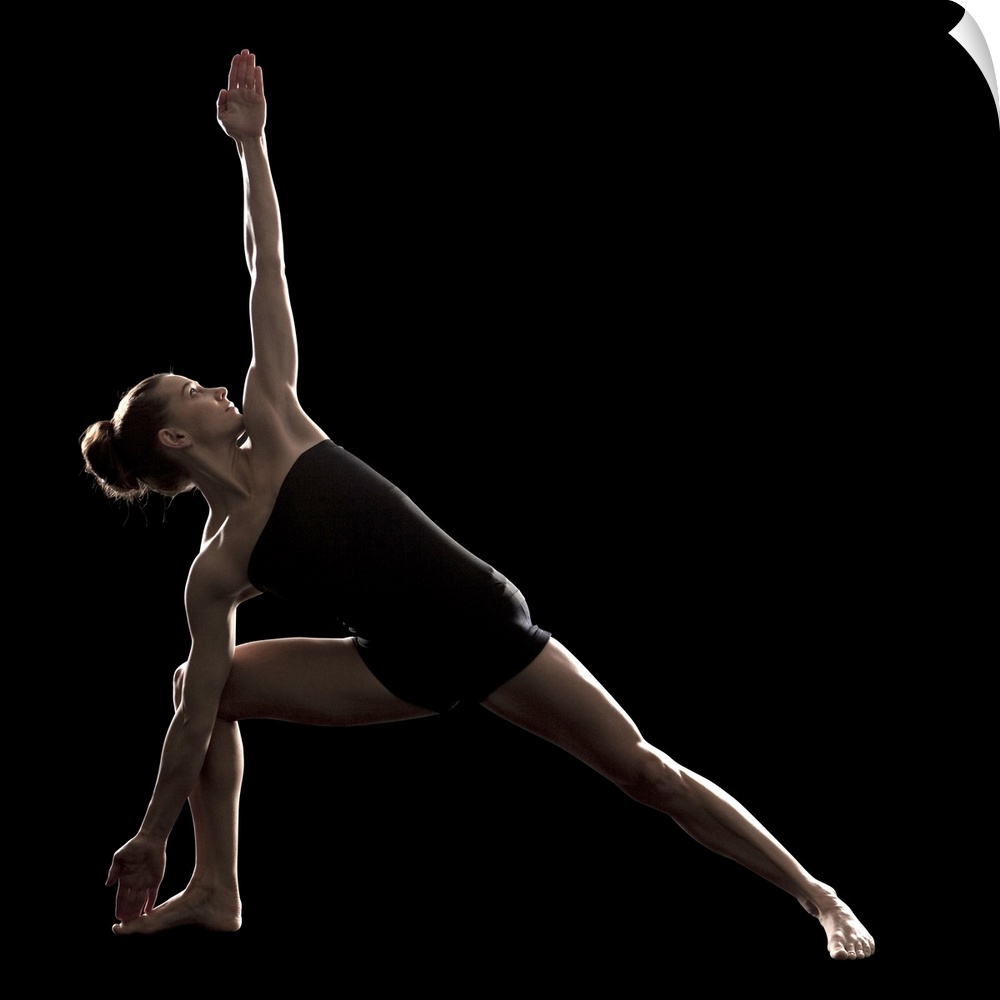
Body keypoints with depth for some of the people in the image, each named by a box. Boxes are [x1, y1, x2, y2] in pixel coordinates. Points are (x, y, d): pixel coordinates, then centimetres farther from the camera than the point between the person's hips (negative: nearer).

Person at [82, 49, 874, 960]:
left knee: (643, 769, -1)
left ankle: (819, 898, 8)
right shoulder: (216, 568, -7)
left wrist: (251, 143, -6)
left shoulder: (271, 422, -5)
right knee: (206, 681, -2)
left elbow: (268, 266, -4)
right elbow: (198, 717, -2)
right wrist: (152, 836, 1)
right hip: (407, 669, 1)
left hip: (484, 622, -1)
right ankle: (216, 893, 12)